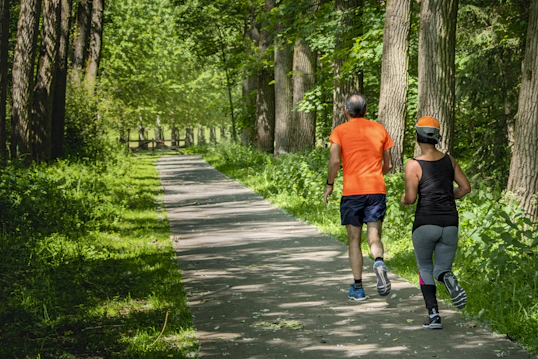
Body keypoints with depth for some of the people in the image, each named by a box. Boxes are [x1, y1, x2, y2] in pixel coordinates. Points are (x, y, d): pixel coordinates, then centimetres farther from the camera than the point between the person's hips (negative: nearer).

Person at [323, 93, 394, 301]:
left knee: (354, 240, 7)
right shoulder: (379, 129, 10)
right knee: (374, 236, 4)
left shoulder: (340, 131, 1)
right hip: (377, 189, 2)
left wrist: (329, 185, 1)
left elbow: (335, 161, -12)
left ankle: (357, 288, 7)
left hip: (352, 191, -2)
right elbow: (388, 165, 13)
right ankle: (379, 262, -29)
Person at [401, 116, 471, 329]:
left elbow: (410, 198, -12)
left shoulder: (413, 165, -8)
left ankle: (433, 314, 0)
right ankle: (449, 279, -25)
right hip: (449, 223, 3)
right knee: (441, 270, 14)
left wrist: (404, 199, 11)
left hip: (425, 223, -3)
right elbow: (465, 187, 10)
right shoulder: (449, 160, 7)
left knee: (425, 269, 18)